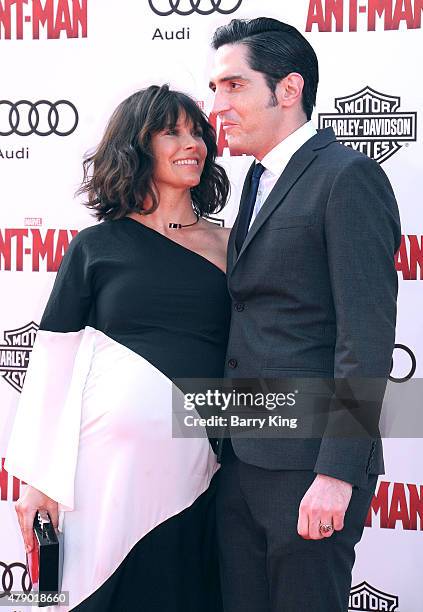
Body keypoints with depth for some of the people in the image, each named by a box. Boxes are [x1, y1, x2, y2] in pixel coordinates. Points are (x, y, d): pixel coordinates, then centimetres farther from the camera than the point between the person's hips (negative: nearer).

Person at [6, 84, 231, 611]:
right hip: (112, 450, -2)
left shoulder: (227, 246, 10)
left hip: (198, 465, 2)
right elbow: (54, 362, 2)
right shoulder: (96, 247, 3)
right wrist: (37, 479, -3)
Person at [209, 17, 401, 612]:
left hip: (308, 463, -8)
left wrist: (337, 474, -21)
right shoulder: (261, 179, 16)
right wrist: (227, 442, 12)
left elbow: (366, 337, -17)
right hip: (242, 458, 8)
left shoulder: (348, 177, -11)